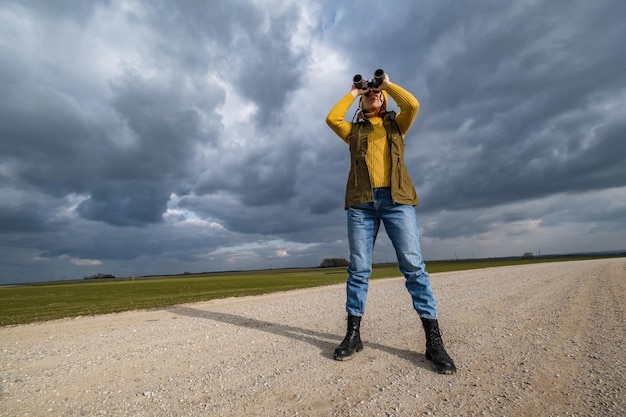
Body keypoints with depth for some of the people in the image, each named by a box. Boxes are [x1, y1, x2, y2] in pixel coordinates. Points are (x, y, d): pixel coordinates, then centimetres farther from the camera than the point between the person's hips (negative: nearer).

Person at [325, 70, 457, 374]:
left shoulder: (396, 124, 22)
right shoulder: (354, 130, 23)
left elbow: (412, 105, 2)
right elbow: (331, 118, 6)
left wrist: (387, 83, 17)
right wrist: (353, 92, 20)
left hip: (396, 198, 0)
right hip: (361, 202, 1)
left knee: (413, 265, -7)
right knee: (358, 268, -1)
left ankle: (433, 340, 2)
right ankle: (353, 334, 9)